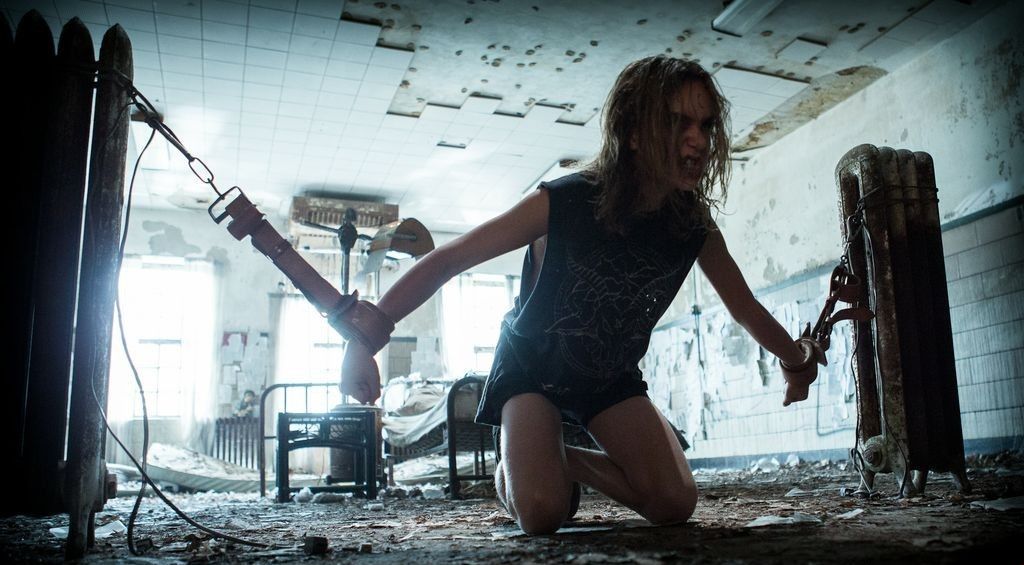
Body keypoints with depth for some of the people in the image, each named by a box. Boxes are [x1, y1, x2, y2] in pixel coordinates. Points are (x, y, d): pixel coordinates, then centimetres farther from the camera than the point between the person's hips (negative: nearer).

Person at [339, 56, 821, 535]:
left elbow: (747, 310, 3)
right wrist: (365, 338, -31)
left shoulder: (696, 228, -16)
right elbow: (446, 261, -24)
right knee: (542, 515, -22)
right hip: (531, 369, -4)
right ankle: (513, 466, 14)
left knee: (674, 505, -10)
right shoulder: (562, 204, -28)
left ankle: (564, 459, 13)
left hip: (611, 378, 4)